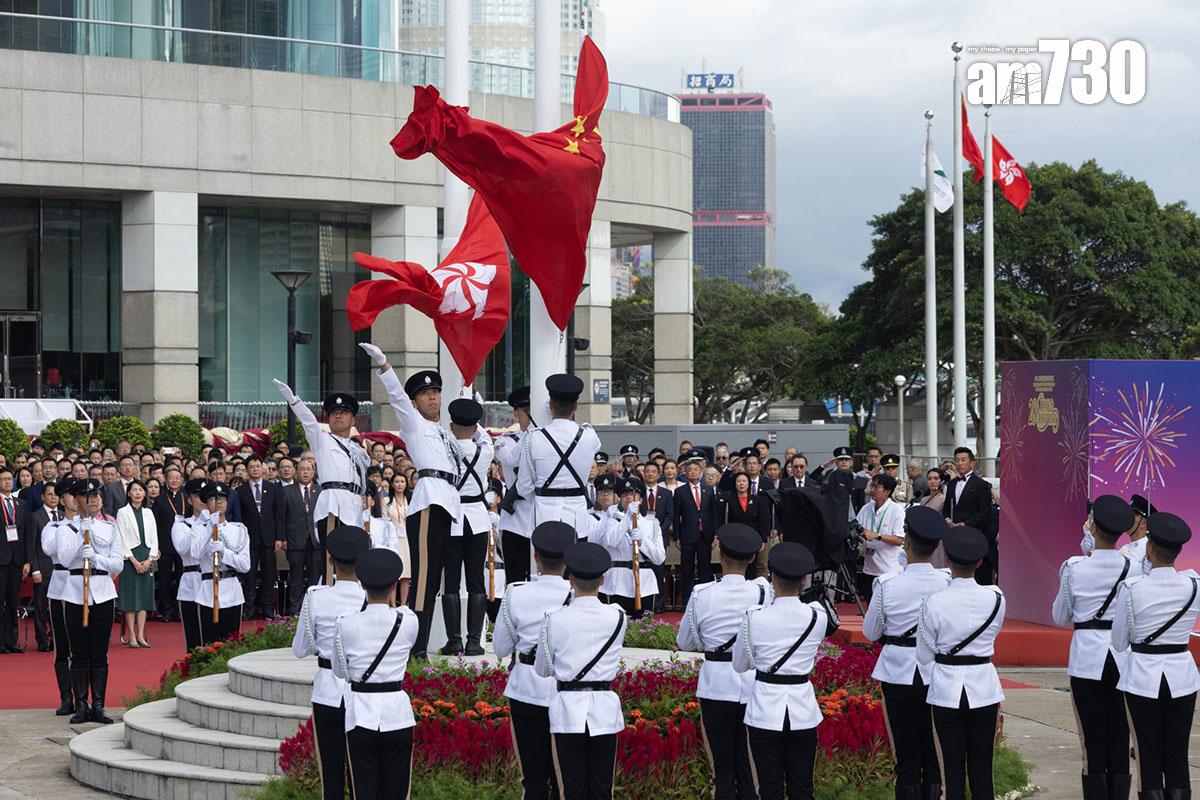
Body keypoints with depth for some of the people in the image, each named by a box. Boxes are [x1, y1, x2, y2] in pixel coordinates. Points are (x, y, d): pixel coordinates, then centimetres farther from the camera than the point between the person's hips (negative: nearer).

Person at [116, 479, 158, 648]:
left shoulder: (148, 513, 12)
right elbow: (122, 539, -7)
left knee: (144, 595, 2)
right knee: (130, 596, -4)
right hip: (129, 557, -4)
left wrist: (150, 559, -4)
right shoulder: (123, 512, -2)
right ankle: (131, 636, -2)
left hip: (147, 559, 4)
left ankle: (140, 635, 4)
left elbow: (154, 538, 10)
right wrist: (134, 560, -12)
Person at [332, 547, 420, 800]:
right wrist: (392, 606, 28)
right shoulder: (408, 622, -6)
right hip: (397, 713, 0)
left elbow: (339, 671, 7)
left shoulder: (346, 624, -7)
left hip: (361, 715, 0)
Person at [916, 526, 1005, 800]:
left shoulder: (934, 603, -14)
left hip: (947, 689, -2)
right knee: (982, 770, 8)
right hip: (984, 690, 2)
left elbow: (924, 656, -3)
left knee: (953, 770, 5)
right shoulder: (995, 598, -8)